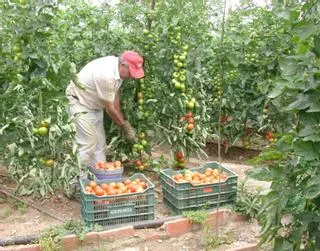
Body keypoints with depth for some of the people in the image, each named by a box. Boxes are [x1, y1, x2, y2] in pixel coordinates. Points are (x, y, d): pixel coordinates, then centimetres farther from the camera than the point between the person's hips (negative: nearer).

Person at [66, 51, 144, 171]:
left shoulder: (118, 68, -8)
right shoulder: (106, 75, -34)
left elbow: (115, 97, 1)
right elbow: (109, 108, -23)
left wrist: (124, 123, -1)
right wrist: (125, 126, -12)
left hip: (94, 104, 9)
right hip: (79, 102, -9)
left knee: (100, 143, 9)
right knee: (88, 143, -12)